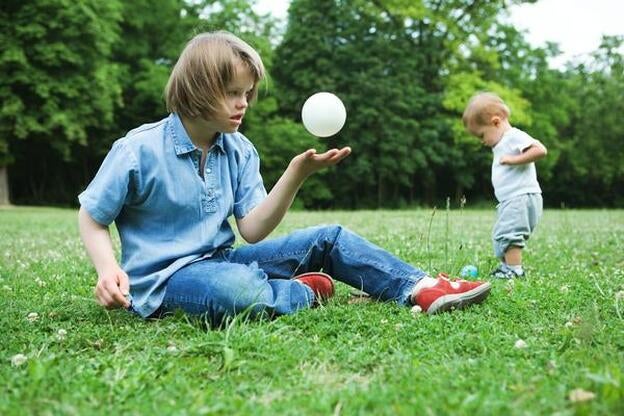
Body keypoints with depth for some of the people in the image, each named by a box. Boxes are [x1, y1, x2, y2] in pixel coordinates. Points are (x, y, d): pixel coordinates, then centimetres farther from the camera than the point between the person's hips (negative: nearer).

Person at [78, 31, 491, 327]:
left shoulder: (239, 150, 3)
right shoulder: (139, 150, -13)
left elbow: (253, 230, -6)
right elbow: (91, 218, -3)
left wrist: (298, 172, -18)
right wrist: (109, 269, -23)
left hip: (221, 259, 7)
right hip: (165, 277, -6)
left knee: (328, 238, -1)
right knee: (236, 288, -42)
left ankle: (420, 289, -10)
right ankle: (305, 292, -12)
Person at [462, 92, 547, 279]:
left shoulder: (515, 136, -11)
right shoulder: (502, 143, 20)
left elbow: (540, 150, -24)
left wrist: (514, 159, -23)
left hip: (522, 198, -11)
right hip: (511, 200, 11)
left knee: (508, 233, -15)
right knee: (501, 235, 15)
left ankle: (514, 270, -15)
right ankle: (507, 265, 21)